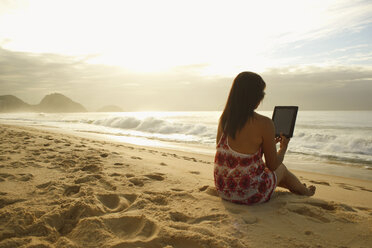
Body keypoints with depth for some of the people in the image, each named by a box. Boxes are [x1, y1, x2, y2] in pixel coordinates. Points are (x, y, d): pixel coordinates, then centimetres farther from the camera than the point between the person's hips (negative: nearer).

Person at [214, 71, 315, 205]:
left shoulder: (224, 118, -3)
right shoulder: (264, 123, -20)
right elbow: (273, 165, -9)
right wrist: (283, 147, 12)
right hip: (250, 194, -5)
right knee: (281, 168, 27)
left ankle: (301, 188, 58)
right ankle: (304, 191, 57)